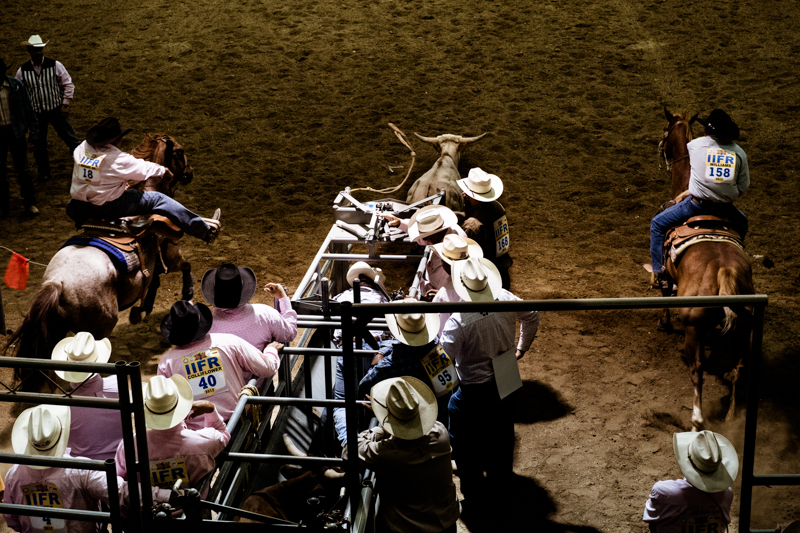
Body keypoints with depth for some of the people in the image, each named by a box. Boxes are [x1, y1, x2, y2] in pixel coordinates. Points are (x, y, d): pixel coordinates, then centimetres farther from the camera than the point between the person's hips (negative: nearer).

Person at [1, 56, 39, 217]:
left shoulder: (15, 85, -4)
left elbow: (27, 108, 2)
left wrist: (33, 129, 1)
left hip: (15, 131, -1)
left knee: (22, 170, 2)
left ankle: (30, 203, 13)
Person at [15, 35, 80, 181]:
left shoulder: (55, 65, -8)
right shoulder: (22, 71, -5)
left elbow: (68, 84, -1)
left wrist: (65, 104, -6)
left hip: (57, 110, -2)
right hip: (36, 113, 2)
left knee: (70, 139, 1)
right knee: (39, 145, 11)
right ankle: (44, 172, 28)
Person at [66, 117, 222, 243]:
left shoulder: (82, 148, -1)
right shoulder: (118, 159, -19)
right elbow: (142, 169, -6)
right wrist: (162, 170, 15)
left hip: (80, 209, 5)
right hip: (109, 207, -5)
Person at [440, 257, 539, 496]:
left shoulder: (459, 321, -33)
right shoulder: (506, 300, -15)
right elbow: (532, 317, 5)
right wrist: (522, 348, 19)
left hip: (473, 389, -6)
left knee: (464, 440, 17)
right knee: (502, 429, 28)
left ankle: (473, 486, 32)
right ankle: (501, 476, 49)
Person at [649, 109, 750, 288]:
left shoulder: (696, 145, -3)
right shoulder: (739, 153, 1)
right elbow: (743, 188, 3)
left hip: (697, 204, -3)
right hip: (724, 208, 3)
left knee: (658, 224, 15)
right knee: (742, 223, 37)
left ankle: (658, 273, 12)